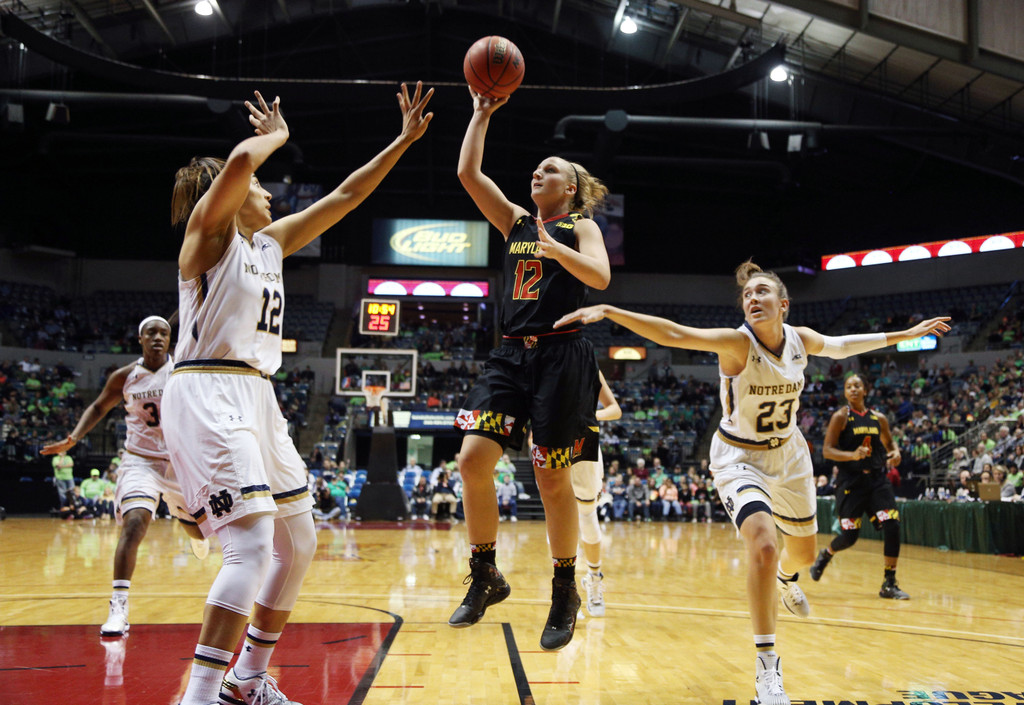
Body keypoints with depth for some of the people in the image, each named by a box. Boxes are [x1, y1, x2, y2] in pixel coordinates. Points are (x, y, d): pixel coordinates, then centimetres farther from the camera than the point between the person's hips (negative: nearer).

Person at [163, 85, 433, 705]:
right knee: (253, 546, -22)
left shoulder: (271, 241, 19)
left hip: (257, 397, 9)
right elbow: (239, 161, -22)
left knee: (299, 544, 13)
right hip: (209, 393, -9)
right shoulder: (210, 227, -2)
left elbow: (343, 198, 21)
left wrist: (404, 140, 18)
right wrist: (276, 136, -2)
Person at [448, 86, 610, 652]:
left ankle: (565, 592, 14)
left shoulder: (579, 227, 6)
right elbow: (468, 172, 10)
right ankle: (485, 578, 6)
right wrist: (482, 113, 12)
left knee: (552, 478, -3)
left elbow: (600, 276, -13)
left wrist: (553, 248, -23)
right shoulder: (515, 221, 18)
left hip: (561, 358, -4)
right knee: (473, 458, -10)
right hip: (511, 355, 4)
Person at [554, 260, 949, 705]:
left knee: (804, 552, 20)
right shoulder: (737, 343, -25)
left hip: (788, 454, 5)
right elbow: (673, 334, -39)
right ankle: (766, 668, -14)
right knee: (764, 546, -27)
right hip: (741, 457, -5)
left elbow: (842, 346, 11)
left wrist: (905, 335, 18)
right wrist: (608, 311, -52)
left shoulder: (802, 339, -11)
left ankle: (786, 579, 61)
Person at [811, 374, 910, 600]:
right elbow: (827, 450, -9)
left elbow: (889, 441, 25)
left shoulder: (879, 418, 9)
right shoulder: (841, 416, -4)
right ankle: (825, 554, 34)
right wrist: (853, 455, -25)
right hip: (851, 481, -4)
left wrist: (895, 452, 2)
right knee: (849, 536, -2)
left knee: (892, 526, -12)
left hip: (877, 479, 4)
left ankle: (889, 584, -1)